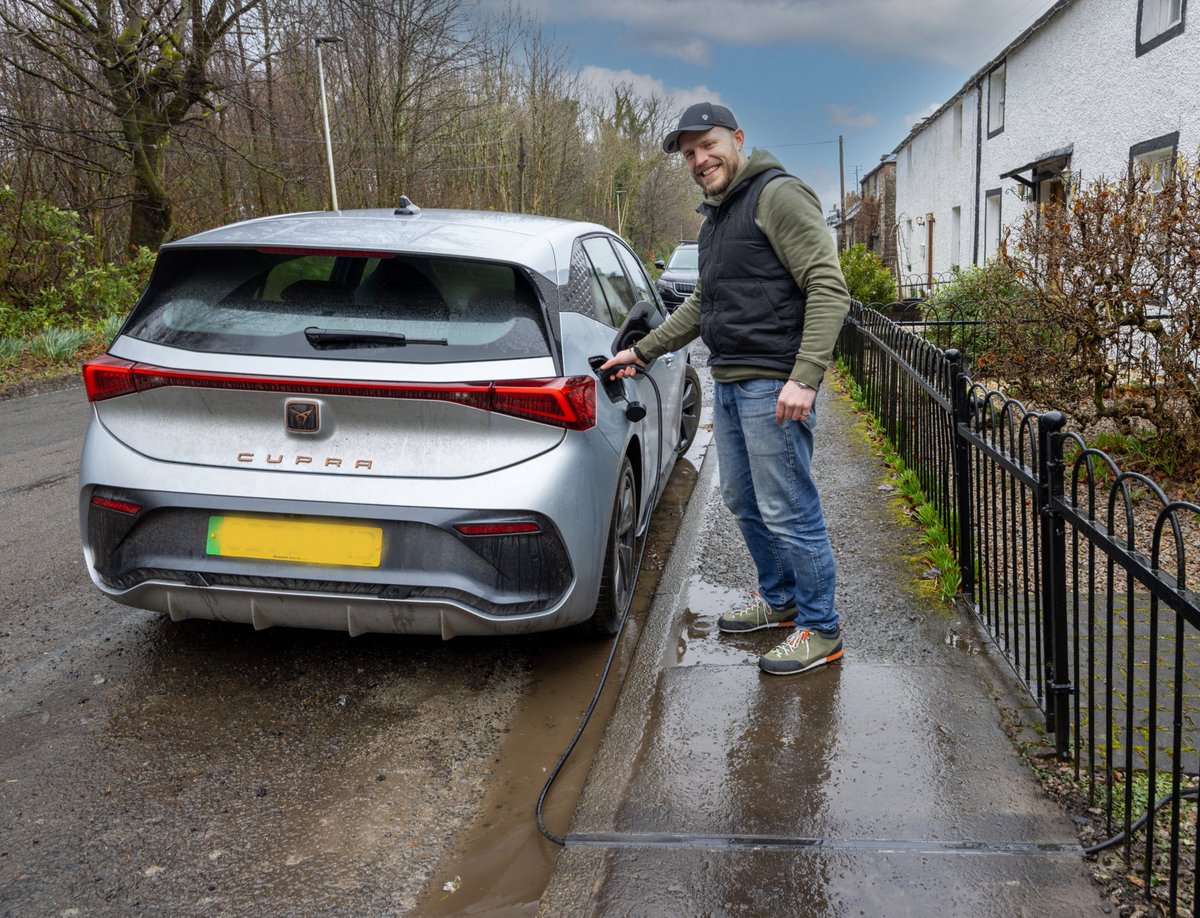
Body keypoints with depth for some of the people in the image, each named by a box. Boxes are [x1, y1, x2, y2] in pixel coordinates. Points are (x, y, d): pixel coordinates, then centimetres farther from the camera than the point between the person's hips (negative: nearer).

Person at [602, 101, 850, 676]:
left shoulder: (777, 195, -10)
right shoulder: (715, 217, 20)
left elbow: (829, 288, -18)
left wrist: (804, 378, -25)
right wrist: (643, 352, 27)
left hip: (772, 387, -10)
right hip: (728, 384, 10)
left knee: (788, 511, -4)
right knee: (744, 501, 18)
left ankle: (820, 631, 9)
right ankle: (779, 600, 35)